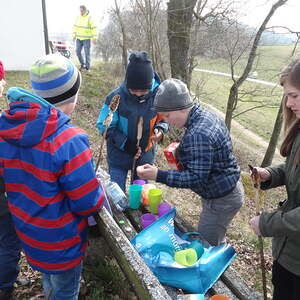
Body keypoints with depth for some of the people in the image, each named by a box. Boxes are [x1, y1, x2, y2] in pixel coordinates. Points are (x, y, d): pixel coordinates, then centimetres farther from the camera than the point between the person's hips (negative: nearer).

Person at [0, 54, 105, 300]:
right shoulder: (69, 140, -33)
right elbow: (87, 203, -25)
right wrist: (101, 196, -4)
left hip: (25, 231, 7)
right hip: (60, 242, -6)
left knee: (50, 279, 34)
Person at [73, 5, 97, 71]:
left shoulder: (90, 18, -10)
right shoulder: (78, 17, 4)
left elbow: (94, 28, -13)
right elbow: (75, 26, 13)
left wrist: (94, 38, -19)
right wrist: (74, 35, 7)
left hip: (87, 38, -5)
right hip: (79, 38, 5)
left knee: (87, 53, -2)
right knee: (78, 52, 2)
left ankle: (87, 67, 9)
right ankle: (82, 64, 23)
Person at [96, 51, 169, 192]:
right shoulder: (116, 97, -21)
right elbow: (104, 125, -12)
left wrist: (161, 129, -22)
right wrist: (125, 144, -22)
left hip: (145, 154, 2)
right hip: (119, 154, -2)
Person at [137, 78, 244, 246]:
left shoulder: (198, 135, -31)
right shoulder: (206, 115, 1)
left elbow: (197, 178, -29)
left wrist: (158, 175, -30)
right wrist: (182, 152, 3)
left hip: (221, 200, -10)